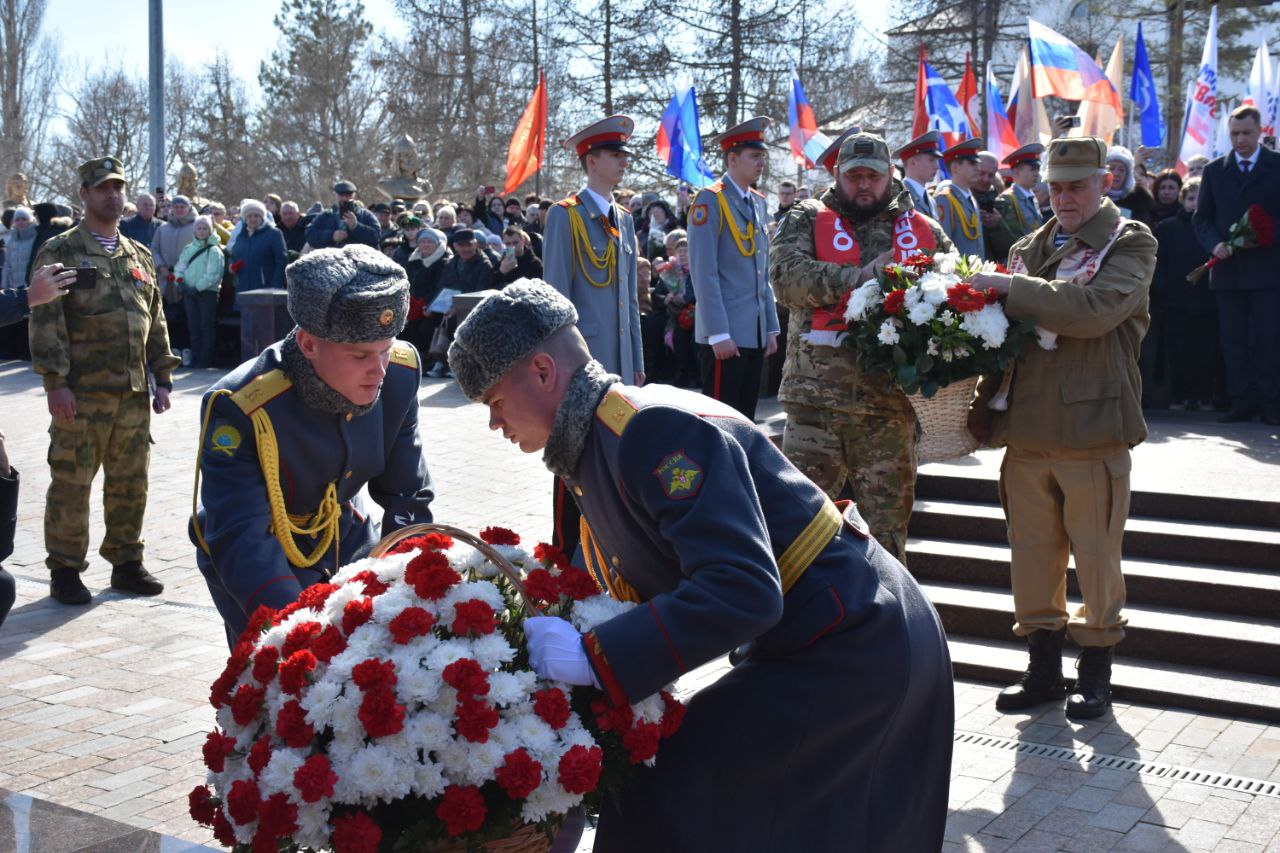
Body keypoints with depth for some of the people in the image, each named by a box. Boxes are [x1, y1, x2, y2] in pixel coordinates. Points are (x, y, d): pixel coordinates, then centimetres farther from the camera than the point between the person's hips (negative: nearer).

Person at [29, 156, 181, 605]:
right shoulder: (59, 252, -1)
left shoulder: (139, 257, 16)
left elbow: (155, 322, 19)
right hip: (81, 393, -5)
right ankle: (65, 571, 11)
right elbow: (46, 321, -8)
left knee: (131, 483, 11)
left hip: (134, 393, 5)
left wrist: (162, 378, 13)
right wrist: (55, 381, -15)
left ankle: (126, 562, 23)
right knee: (71, 483, 0)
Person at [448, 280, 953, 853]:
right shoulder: (594, 445, 6)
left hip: (851, 651, -10)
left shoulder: (658, 429, -25)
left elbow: (743, 591, -33)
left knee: (666, 806, -10)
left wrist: (592, 656, -31)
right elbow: (638, 582, 12)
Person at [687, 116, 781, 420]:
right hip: (724, 335, -7)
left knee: (745, 421, 11)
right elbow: (704, 273, -14)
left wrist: (771, 327, 15)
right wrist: (719, 333, -19)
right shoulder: (710, 200, -8)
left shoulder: (759, 202, 16)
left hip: (756, 333, 8)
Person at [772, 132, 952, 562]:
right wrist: (859, 277, -20)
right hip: (815, 400, -1)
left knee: (888, 519, 11)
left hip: (889, 404, 2)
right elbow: (788, 276, -10)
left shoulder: (924, 231, 13)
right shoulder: (807, 220, 7)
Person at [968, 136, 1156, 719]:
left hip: (1092, 427, -5)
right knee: (1032, 551, 10)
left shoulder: (1130, 243, -1)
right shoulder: (1027, 248, 15)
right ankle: (1043, 666, 25)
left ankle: (1095, 673, 21)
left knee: (1095, 555, 5)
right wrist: (991, 400, 4)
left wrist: (1011, 289, -19)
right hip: (1027, 429, 5)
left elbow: (1097, 309, -20)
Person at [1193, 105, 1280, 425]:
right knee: (1233, 339, 4)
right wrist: (1214, 245, -7)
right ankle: (1241, 401, 9)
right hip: (1227, 267, 3)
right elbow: (1201, 217, 11)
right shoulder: (1214, 170, 12)